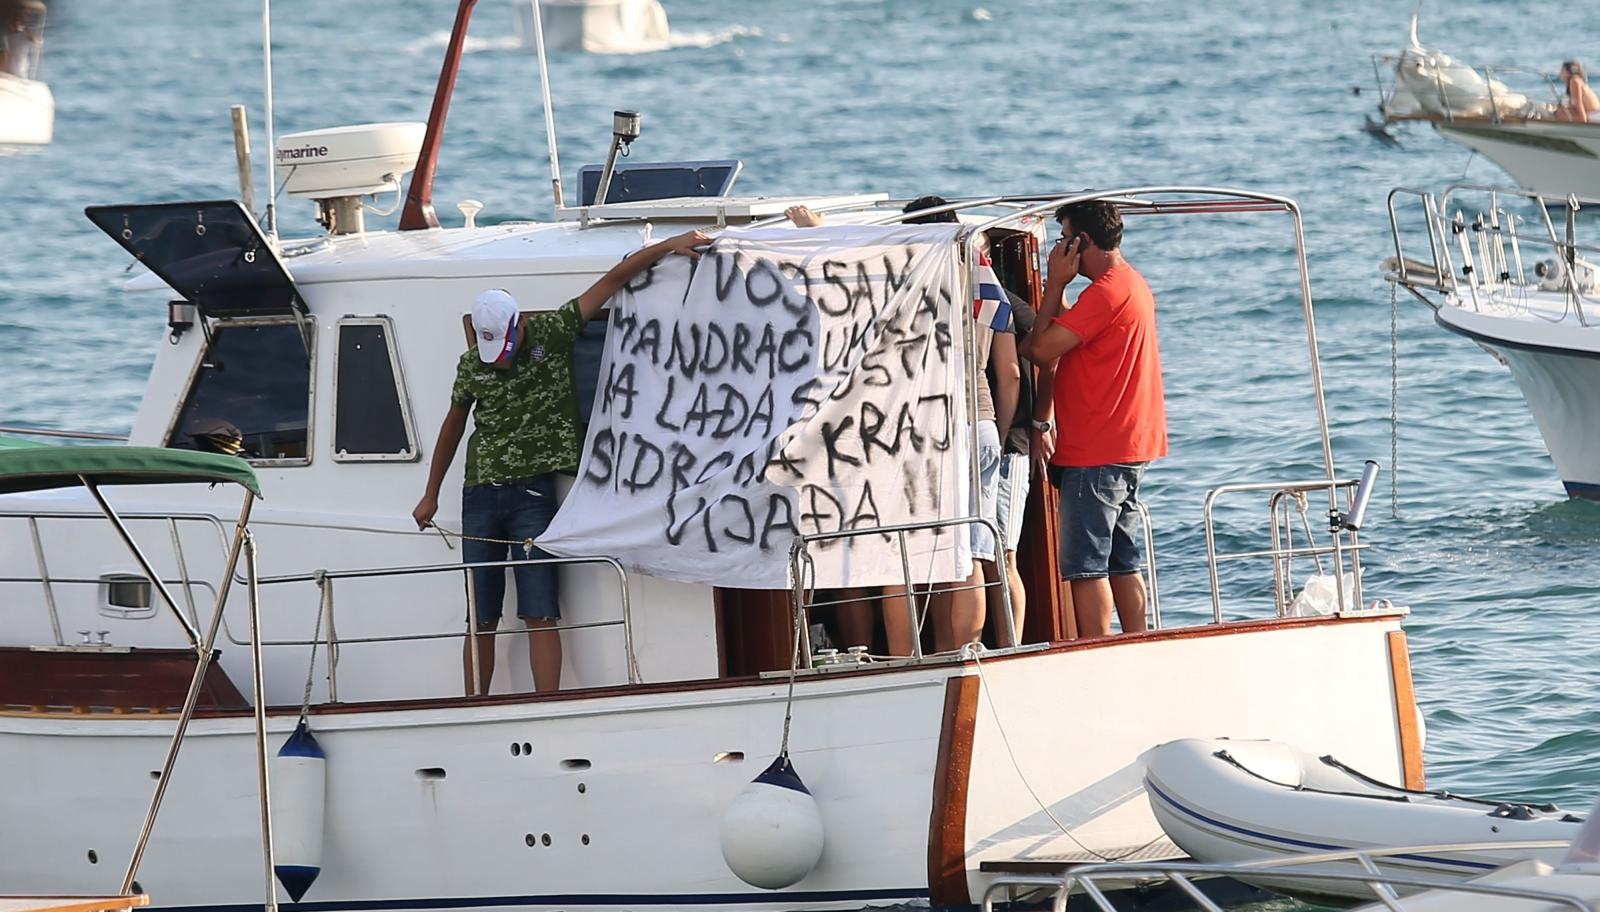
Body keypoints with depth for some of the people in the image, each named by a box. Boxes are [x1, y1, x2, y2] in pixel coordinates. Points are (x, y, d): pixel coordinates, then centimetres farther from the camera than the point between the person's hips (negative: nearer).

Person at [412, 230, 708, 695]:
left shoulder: (550, 333, -3)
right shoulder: (472, 365, 5)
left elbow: (612, 280, -1)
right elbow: (453, 426, 20)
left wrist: (669, 245, -4)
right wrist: (431, 495, 25)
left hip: (533, 494, -3)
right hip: (480, 495, 3)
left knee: (540, 615, -9)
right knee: (480, 620, 4)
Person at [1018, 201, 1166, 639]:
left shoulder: (1105, 293, -17)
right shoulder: (1134, 284, 16)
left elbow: (1041, 349, -19)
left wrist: (1056, 285, -9)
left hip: (1095, 455, -10)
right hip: (1132, 448, 10)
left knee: (1085, 566, -8)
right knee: (1123, 563, 13)